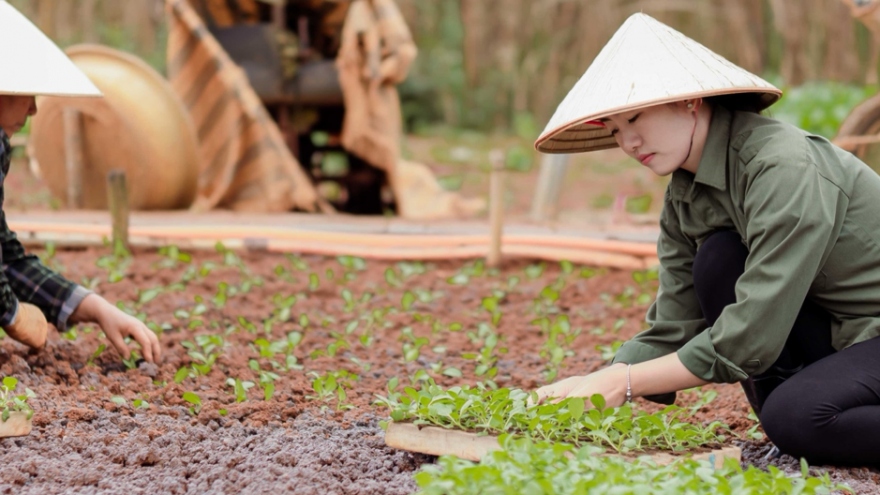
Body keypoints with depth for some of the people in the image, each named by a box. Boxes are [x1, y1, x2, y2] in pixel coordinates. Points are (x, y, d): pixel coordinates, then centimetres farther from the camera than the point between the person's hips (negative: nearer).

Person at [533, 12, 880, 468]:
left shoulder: (785, 169, -25)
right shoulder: (684, 199, 1)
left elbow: (750, 339, -28)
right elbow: (672, 332, -1)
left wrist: (624, 382, -23)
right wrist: (598, 381, -19)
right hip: (832, 335, 8)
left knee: (796, 417, -32)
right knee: (718, 258, -12)